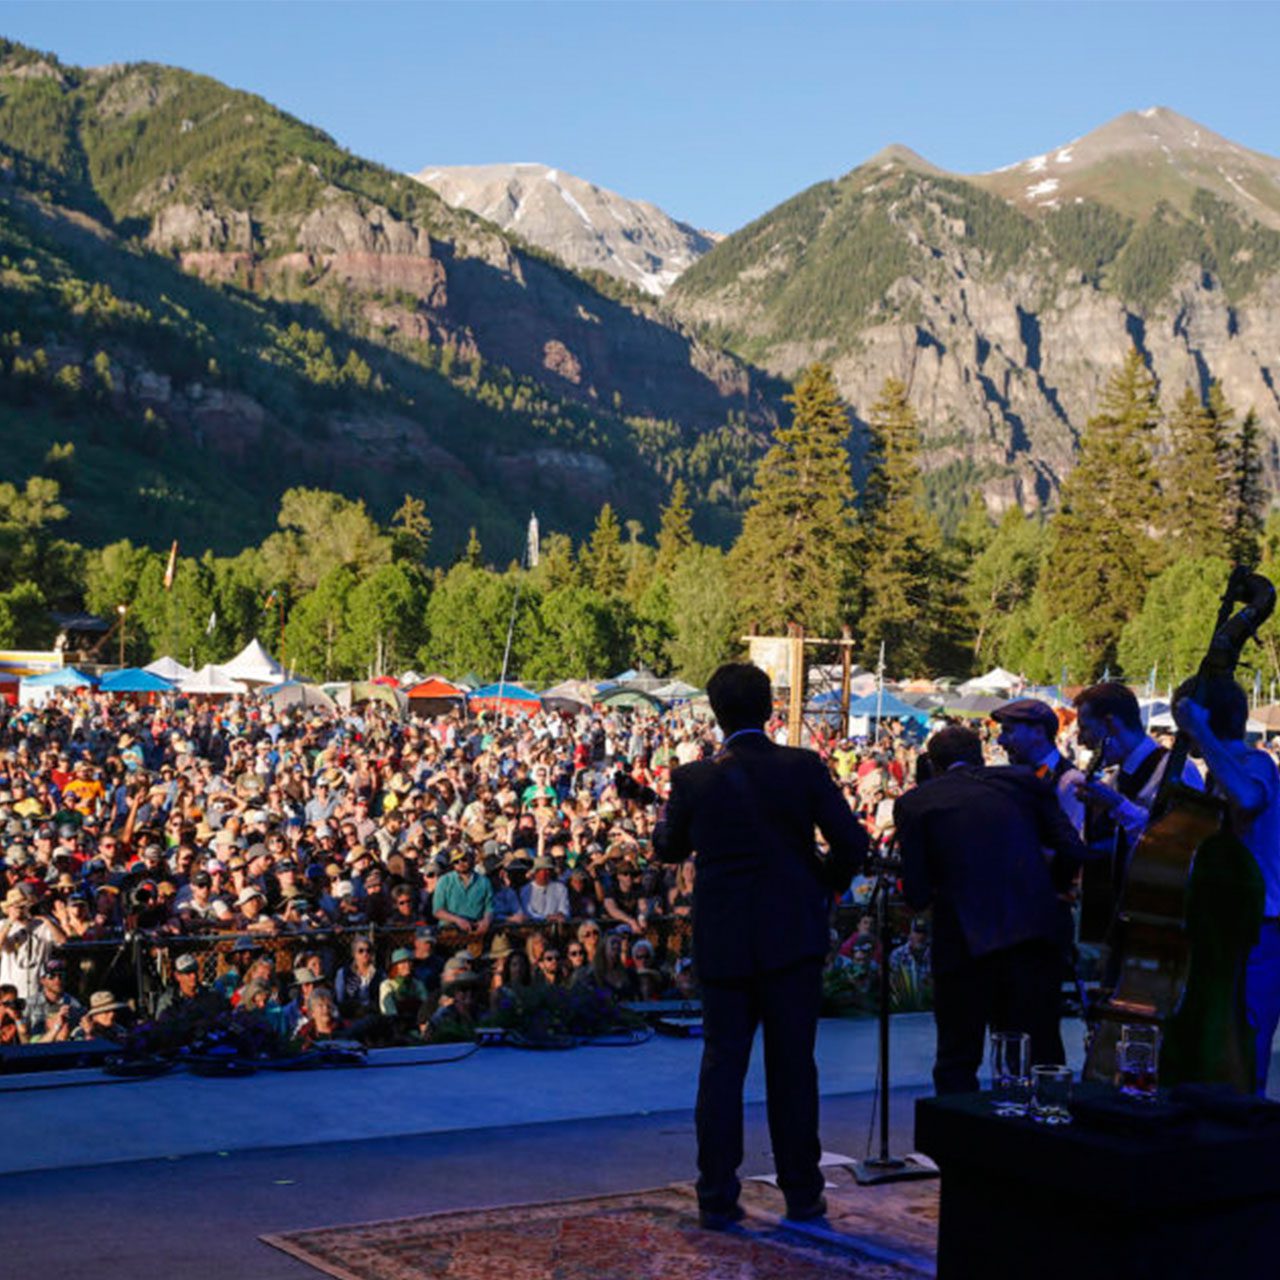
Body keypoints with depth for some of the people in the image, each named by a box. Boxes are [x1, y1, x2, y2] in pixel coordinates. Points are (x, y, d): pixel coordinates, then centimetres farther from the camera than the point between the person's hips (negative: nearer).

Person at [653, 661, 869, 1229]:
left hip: (723, 942, 0)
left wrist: (666, 813, 30)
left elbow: (668, 848, 9)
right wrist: (823, 885, 12)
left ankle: (717, 1197, 8)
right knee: (792, 1065, 9)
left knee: (721, 1064, 8)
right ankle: (802, 1193, 15)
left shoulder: (694, 778, -6)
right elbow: (852, 844, -7)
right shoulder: (804, 768, -8)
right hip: (793, 937, 0)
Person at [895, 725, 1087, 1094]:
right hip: (1034, 934, 3)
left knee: (956, 1066, 9)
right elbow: (1071, 851, 2)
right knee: (1042, 1057, 13)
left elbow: (917, 895, -1)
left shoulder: (914, 803, 4)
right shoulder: (1023, 781, 11)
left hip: (965, 940, -2)